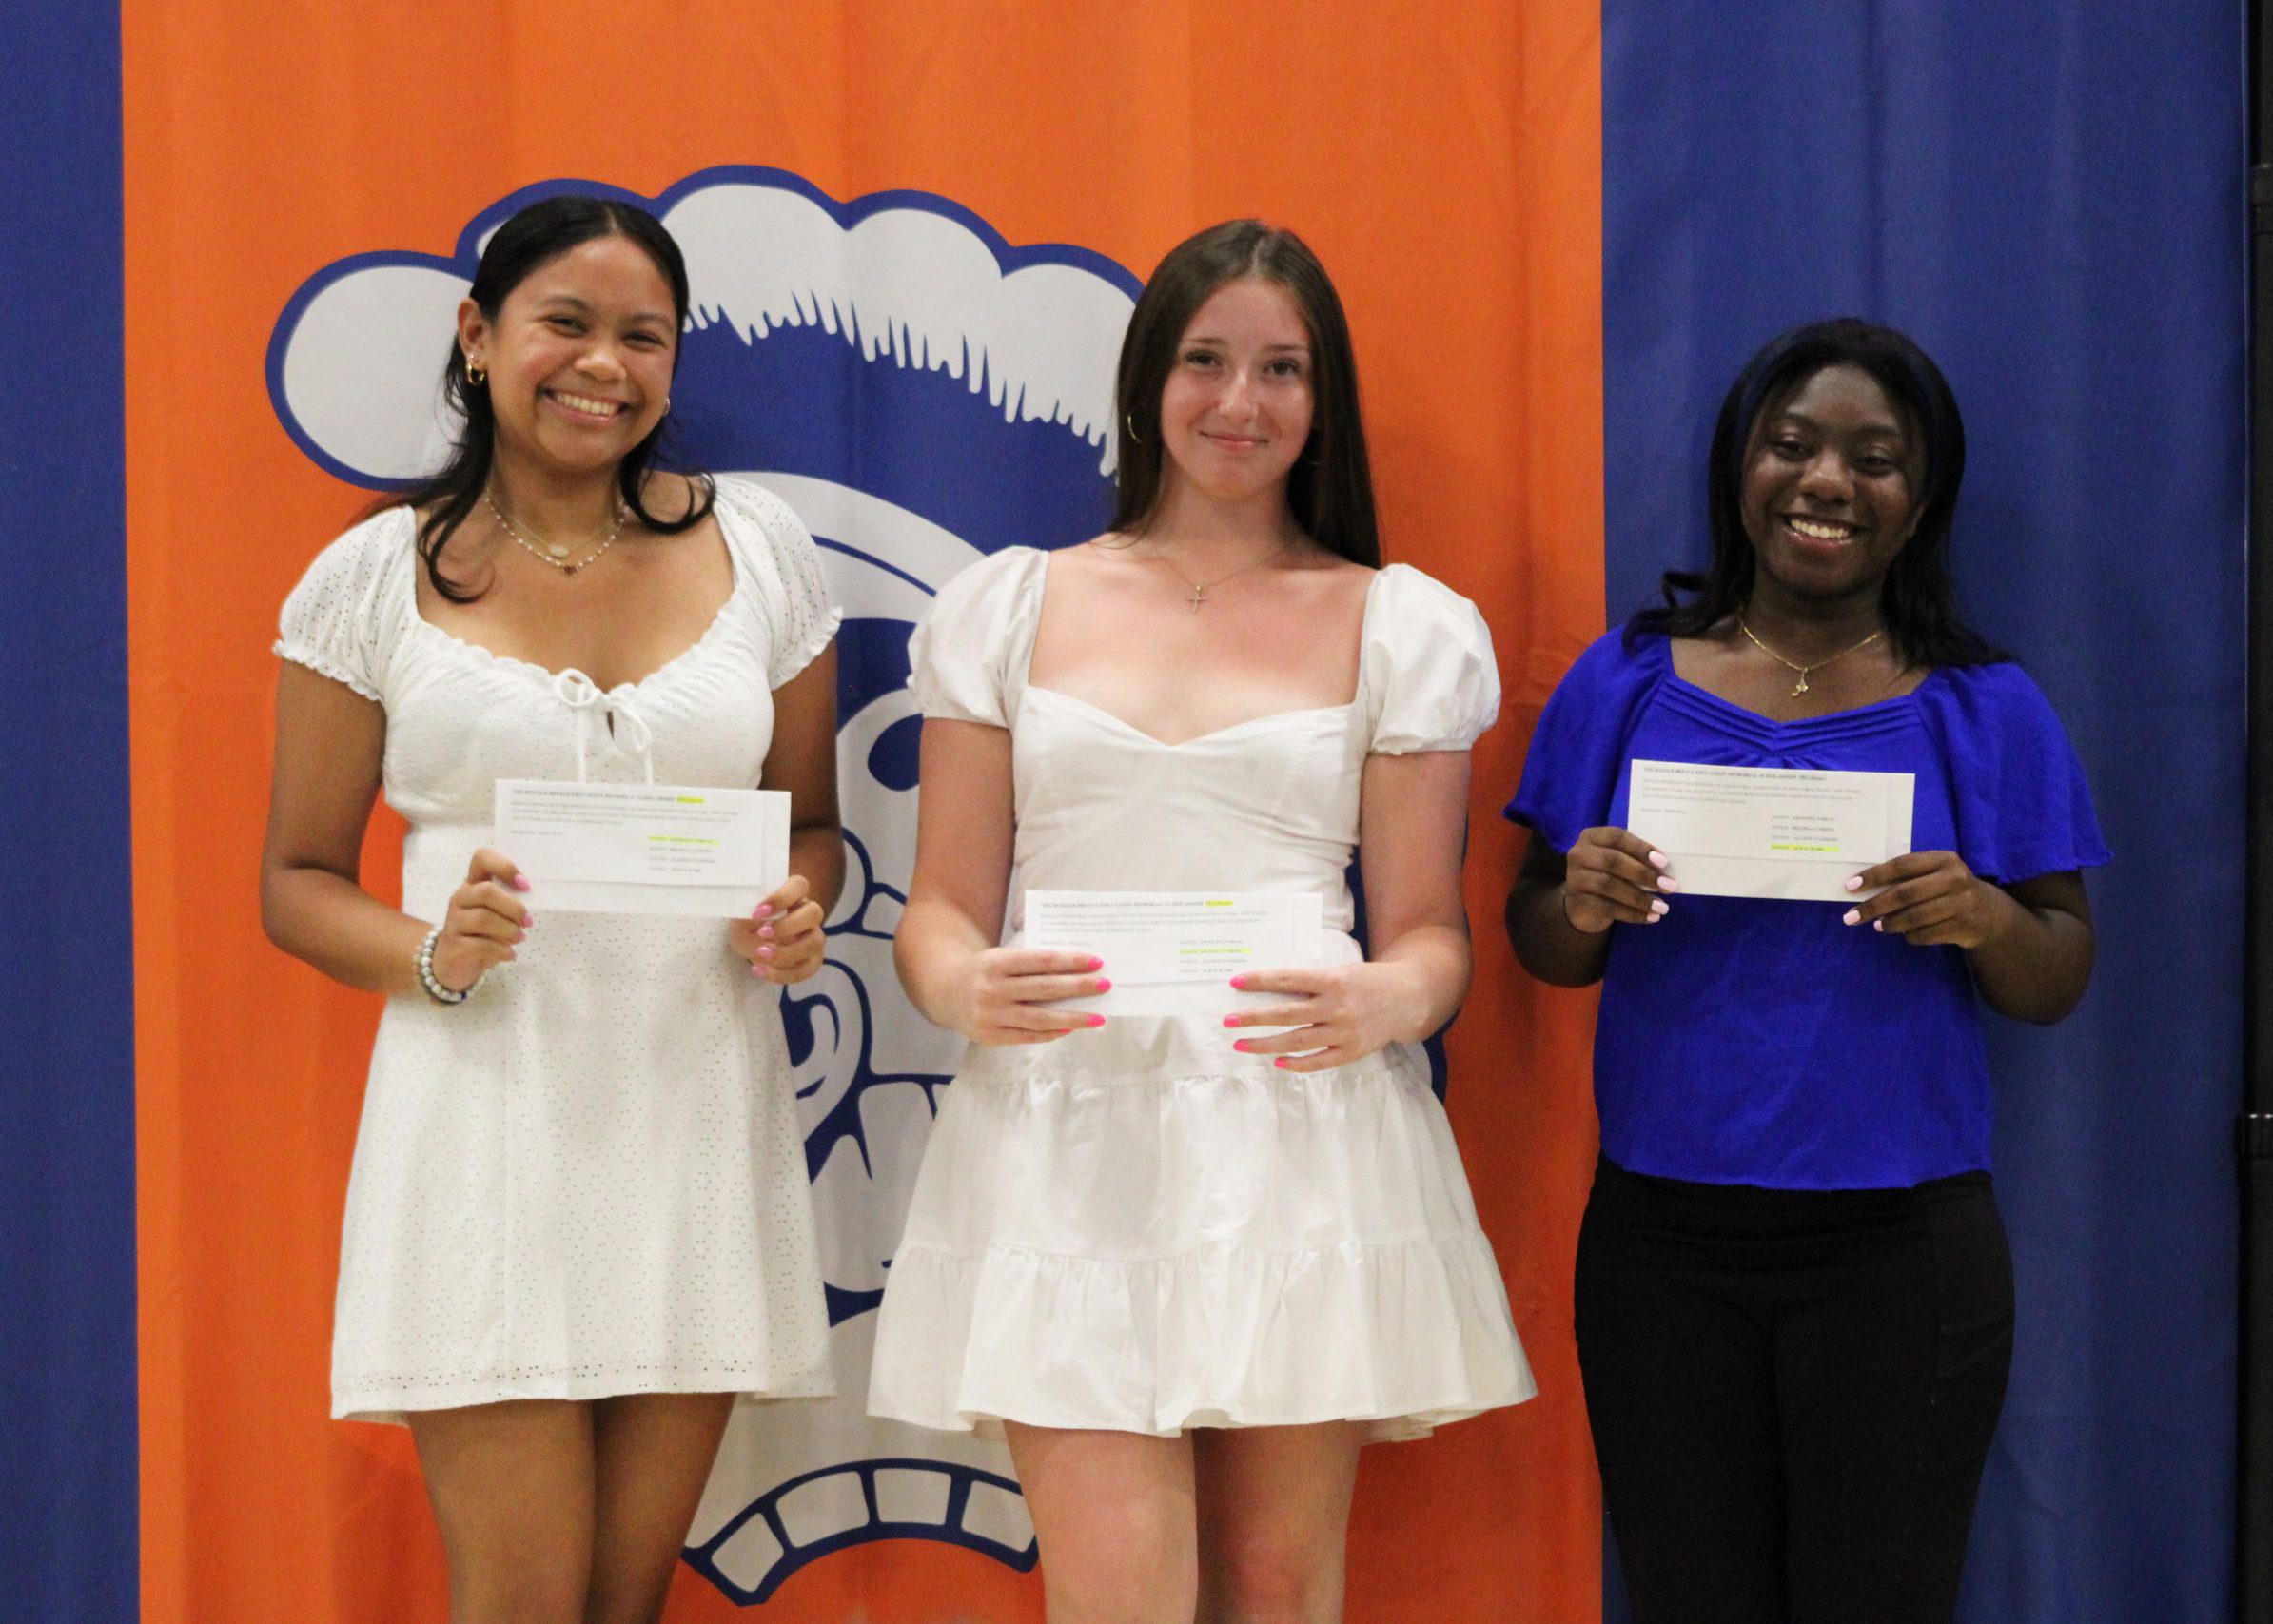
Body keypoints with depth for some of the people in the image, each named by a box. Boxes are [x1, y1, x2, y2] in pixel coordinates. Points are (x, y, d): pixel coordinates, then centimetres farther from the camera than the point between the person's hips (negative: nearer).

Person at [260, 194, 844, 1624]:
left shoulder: (758, 548, 7)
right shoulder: (375, 577, 2)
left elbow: (812, 821, 16)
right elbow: (299, 879, 6)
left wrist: (799, 920, -7)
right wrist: (429, 955, -15)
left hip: (701, 1113, 2)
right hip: (489, 1114, -2)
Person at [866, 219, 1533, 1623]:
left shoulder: (1403, 628, 11)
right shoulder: (1010, 607, 12)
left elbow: (1431, 933, 9)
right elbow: (943, 904, 10)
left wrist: (1385, 1001, -15)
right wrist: (965, 987, -14)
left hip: (1301, 1133, 0)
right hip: (1065, 1132, 0)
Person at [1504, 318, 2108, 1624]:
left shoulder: (1986, 707, 3)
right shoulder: (1627, 682, 5)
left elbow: (2059, 983, 5)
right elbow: (1540, 949, 9)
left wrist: (1986, 921, -17)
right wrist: (1582, 905, -14)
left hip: (1901, 1247, -1)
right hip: (1661, 1238, 1)